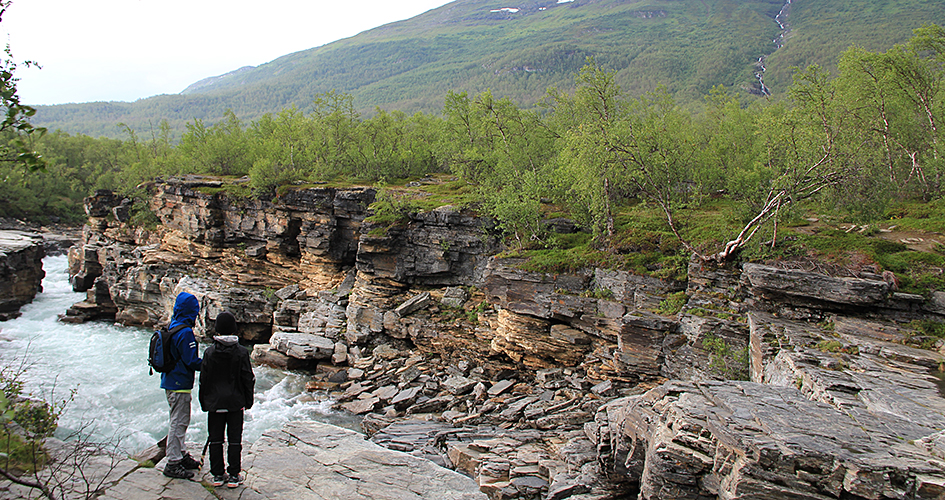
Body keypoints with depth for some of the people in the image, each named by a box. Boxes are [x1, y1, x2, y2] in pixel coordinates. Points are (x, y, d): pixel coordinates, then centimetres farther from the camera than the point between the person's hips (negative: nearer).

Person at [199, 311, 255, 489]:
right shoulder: (241, 352, -8)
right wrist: (248, 401, 8)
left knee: (215, 439, 10)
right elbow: (248, 379, -4)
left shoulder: (209, 352, -5)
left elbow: (203, 379, 0)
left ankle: (217, 474, 15)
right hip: (236, 403, -1)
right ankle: (233, 475, 8)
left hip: (214, 402, 1)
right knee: (235, 439, 6)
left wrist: (204, 403, 11)